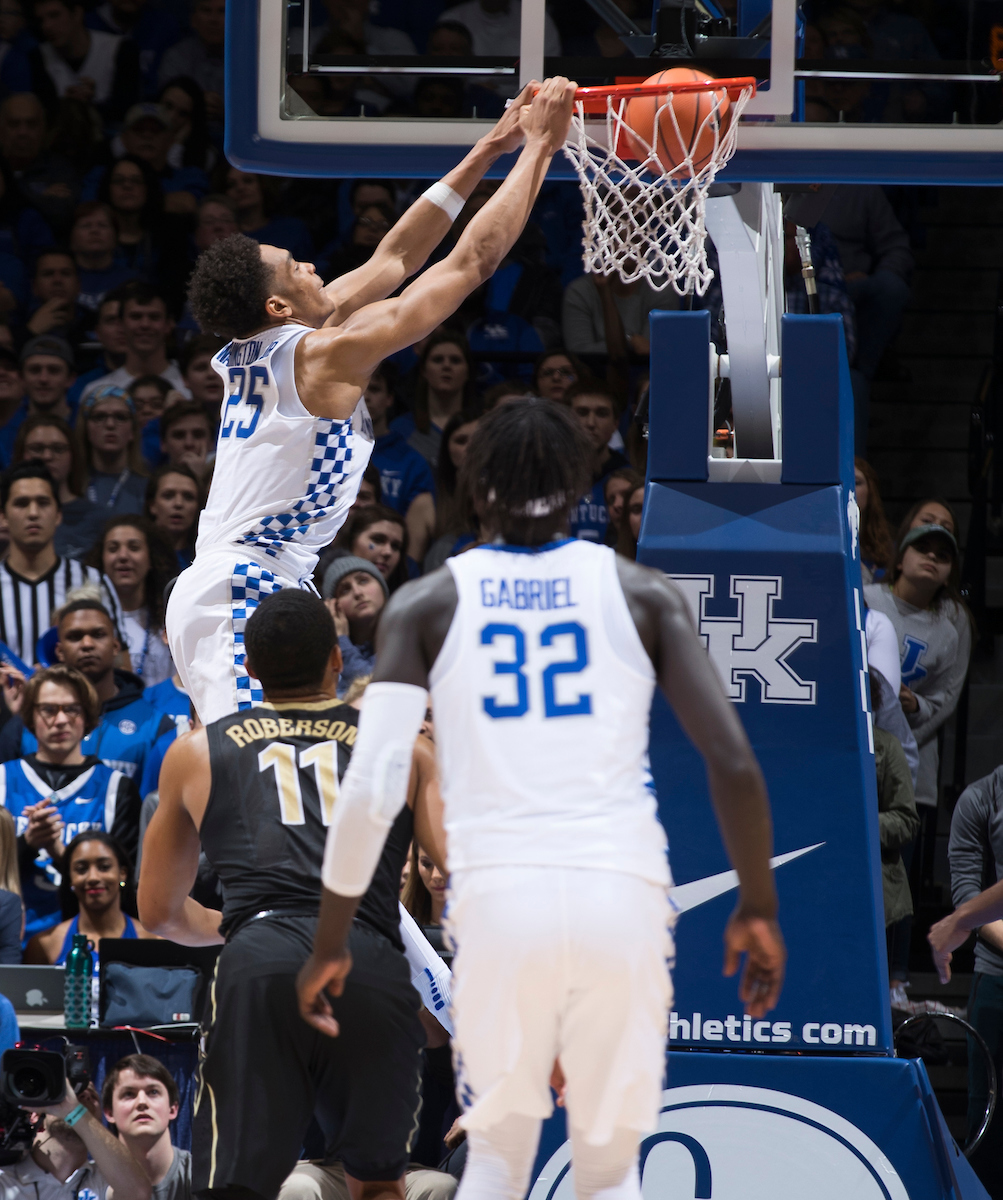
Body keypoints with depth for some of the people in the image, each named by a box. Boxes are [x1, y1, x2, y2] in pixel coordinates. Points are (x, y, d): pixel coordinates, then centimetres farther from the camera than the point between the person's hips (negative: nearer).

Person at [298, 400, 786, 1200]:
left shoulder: (427, 607, 7)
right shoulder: (641, 594, 7)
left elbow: (371, 789, -1)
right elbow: (734, 764, -1)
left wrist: (330, 943, 8)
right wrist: (759, 908, 10)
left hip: (499, 893, 0)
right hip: (622, 893, 0)